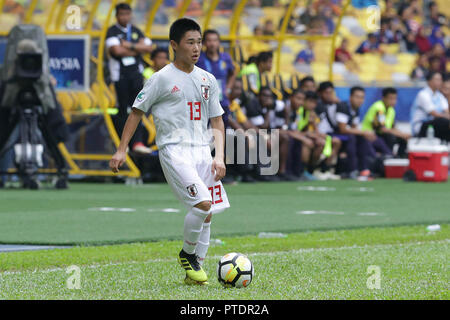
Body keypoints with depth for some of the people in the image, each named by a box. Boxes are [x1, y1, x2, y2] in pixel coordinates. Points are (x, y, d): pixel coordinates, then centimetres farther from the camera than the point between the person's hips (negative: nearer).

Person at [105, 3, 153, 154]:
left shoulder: (136, 31, 14)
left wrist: (130, 46, -9)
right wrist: (138, 49, -6)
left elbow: (148, 48, 4)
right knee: (123, 109, -2)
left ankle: (137, 142, -7)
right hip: (120, 73, -4)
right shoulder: (113, 32, -2)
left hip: (136, 73, 4)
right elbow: (117, 50, -17)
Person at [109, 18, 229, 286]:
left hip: (202, 151, 6)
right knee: (202, 203, -21)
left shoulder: (208, 80, 13)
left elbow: (217, 121, 16)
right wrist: (122, 149, -2)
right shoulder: (162, 78, -3)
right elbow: (137, 111, 3)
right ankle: (187, 253, 1)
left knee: (207, 214, 4)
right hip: (174, 150, -6)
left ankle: (196, 269, 15)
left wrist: (219, 156, 3)